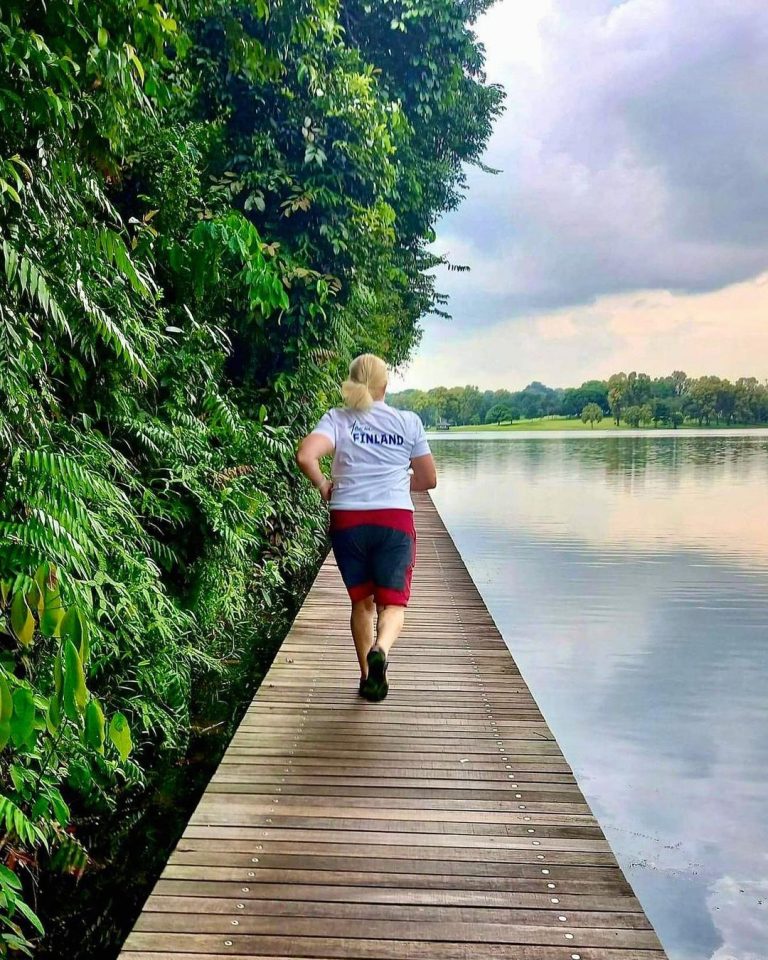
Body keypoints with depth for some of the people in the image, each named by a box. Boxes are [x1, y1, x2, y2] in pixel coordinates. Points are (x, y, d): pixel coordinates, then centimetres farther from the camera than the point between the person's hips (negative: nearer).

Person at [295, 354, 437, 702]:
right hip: (395, 519, -1)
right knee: (393, 601, 4)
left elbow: (305, 456, -16)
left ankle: (367, 677, 21)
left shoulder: (337, 419, 1)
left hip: (347, 520, 1)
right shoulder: (408, 421, 5)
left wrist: (322, 485, 1)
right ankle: (380, 650, -25)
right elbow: (429, 479, 10)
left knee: (362, 601, 17)